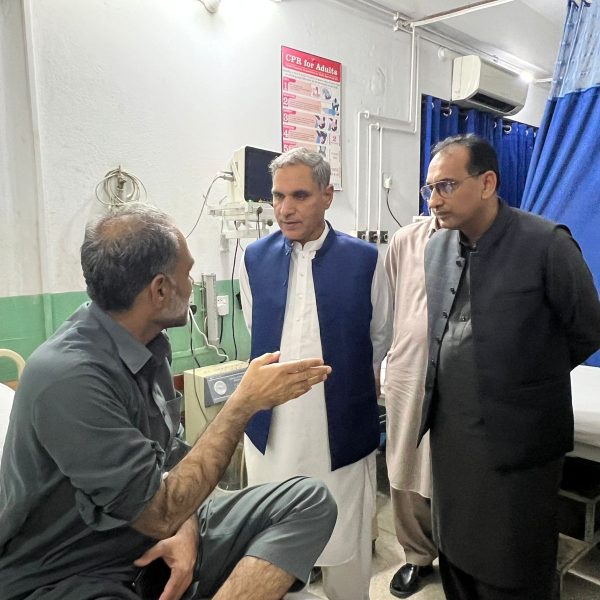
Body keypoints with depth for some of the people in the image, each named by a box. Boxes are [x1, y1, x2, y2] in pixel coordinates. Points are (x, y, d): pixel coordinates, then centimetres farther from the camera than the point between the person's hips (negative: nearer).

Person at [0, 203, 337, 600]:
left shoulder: (147, 344, -1)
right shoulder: (67, 377, -27)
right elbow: (159, 512, -25)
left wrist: (186, 529, -9)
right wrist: (246, 401, -22)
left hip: (151, 538, 9)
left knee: (310, 502, -6)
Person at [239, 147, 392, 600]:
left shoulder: (365, 259, -7)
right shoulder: (255, 258, 1)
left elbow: (379, 340, 6)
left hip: (342, 430, -2)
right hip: (271, 429, 3)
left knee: (345, 546, 13)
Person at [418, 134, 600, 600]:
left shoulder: (547, 243, -15)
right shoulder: (438, 246, 3)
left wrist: (529, 377, 6)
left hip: (516, 438, -5)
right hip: (448, 432, 6)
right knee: (455, 559, 20)